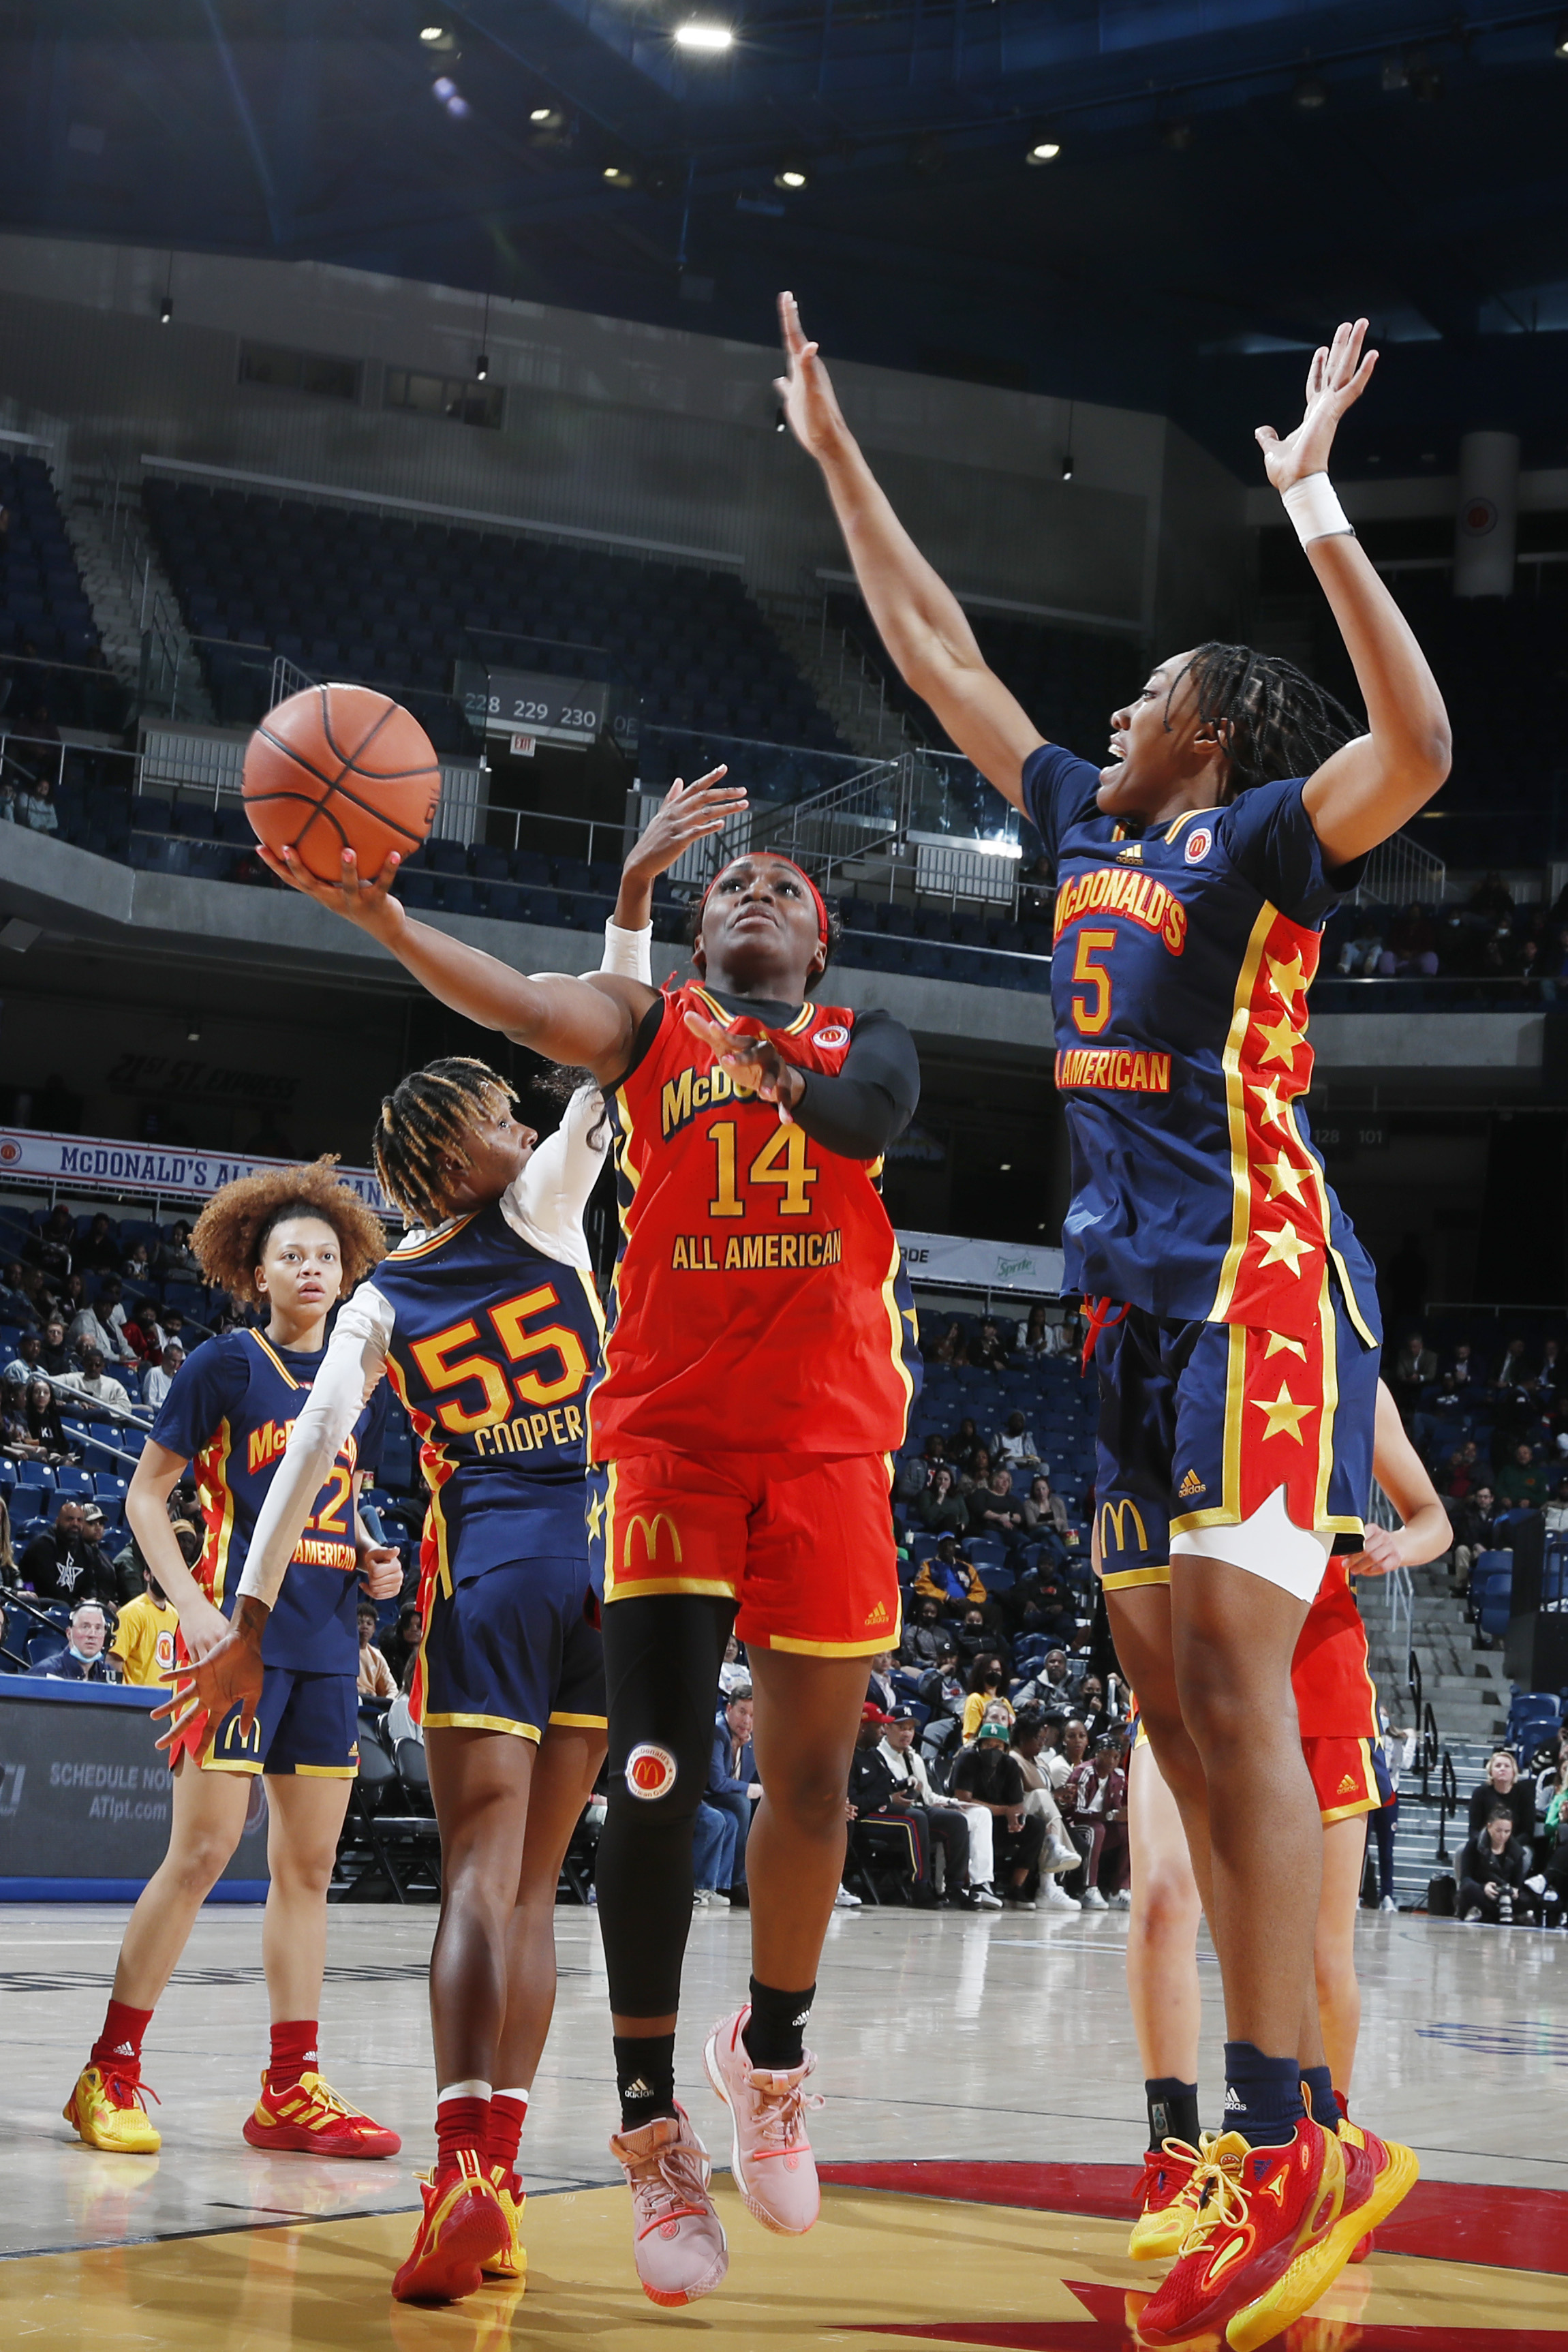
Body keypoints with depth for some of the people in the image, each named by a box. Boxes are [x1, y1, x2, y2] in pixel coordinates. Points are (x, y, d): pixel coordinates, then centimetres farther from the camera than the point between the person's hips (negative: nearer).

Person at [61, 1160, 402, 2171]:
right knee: (204, 1851, -9)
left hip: (326, 1643, 6)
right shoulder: (226, 1366, -2)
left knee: (309, 1864, 5)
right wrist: (195, 1608, -12)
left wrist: (373, 1559, 4)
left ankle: (292, 2090, 9)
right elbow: (146, 1494, -2)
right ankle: (110, 2074, 1)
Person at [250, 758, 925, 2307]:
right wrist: (383, 920, -28)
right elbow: (533, 1010, -13)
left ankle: (771, 2053, 28)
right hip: (670, 1428, -2)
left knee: (810, 1775, 6)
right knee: (654, 1778, -10)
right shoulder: (652, 1025, 10)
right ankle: (653, 2133, -3)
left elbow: (874, 1108, -10)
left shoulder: (864, 1041, 16)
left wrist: (797, 1081, -27)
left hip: (825, 1442, 2)